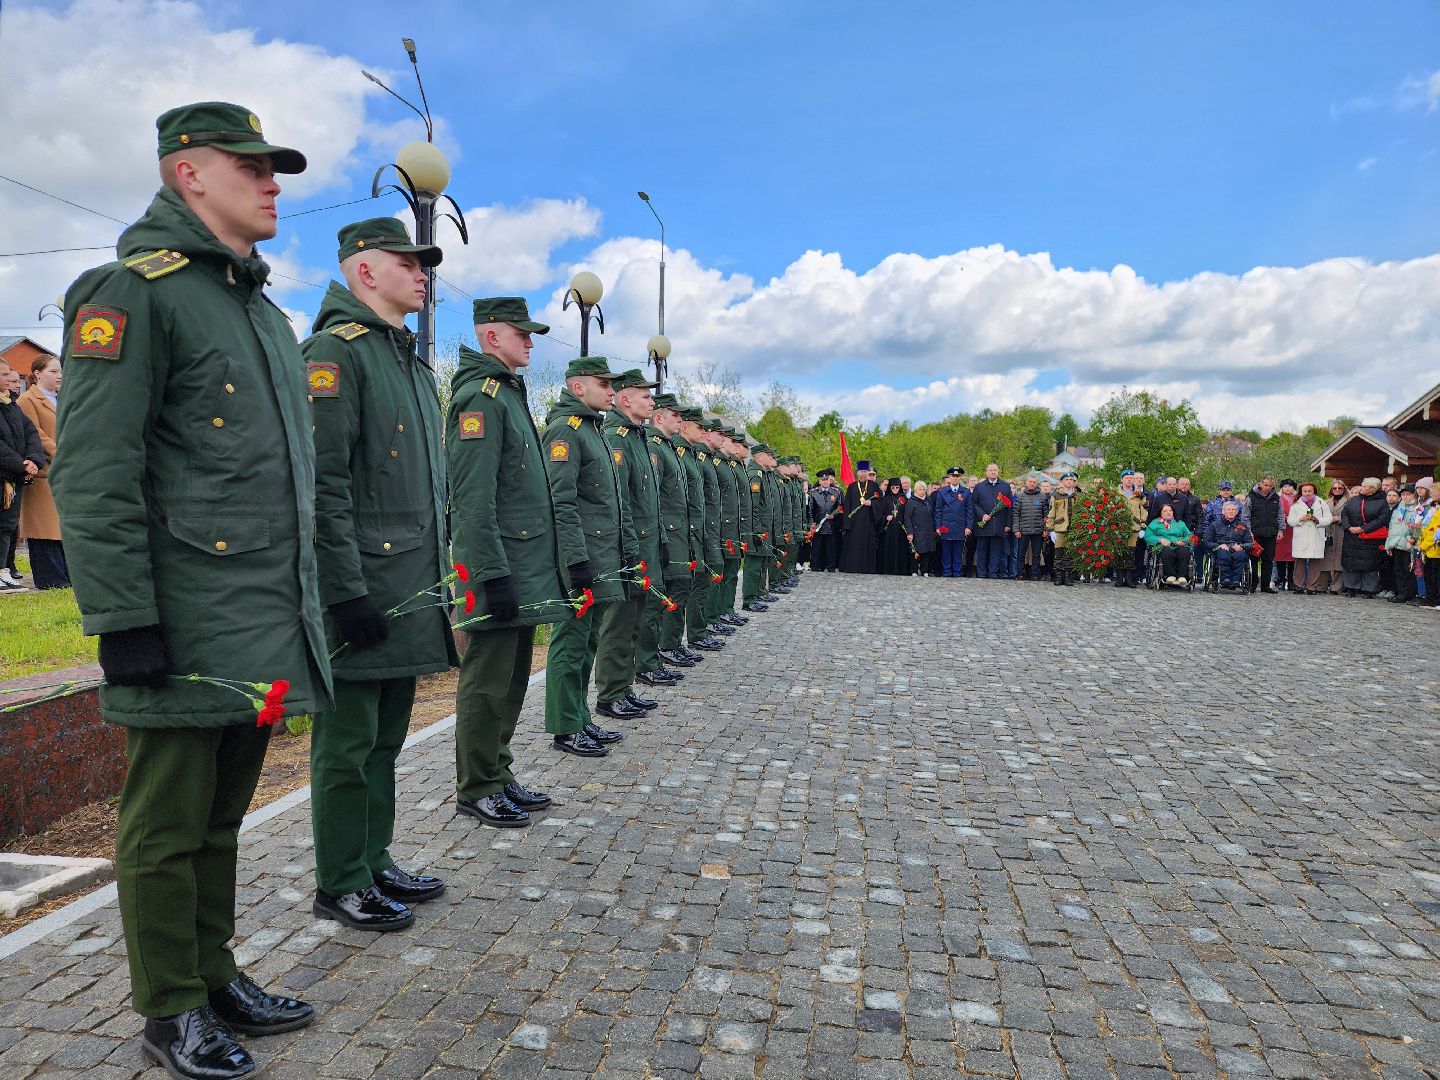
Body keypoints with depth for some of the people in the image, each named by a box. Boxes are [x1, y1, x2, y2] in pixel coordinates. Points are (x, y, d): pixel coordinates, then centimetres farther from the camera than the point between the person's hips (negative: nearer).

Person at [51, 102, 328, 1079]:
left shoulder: (268, 314, 19)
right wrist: (124, 623, -18)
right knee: (168, 828, 7)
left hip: (266, 630, 8)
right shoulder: (133, 291, -7)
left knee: (222, 817, 18)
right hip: (186, 628, -8)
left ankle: (217, 978, 33)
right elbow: (92, 474, -15)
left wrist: (308, 602, 19)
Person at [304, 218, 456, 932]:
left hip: (410, 590, 9)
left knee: (385, 737, 17)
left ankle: (374, 864, 30)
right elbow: (322, 482, -19)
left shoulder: (412, 363, 18)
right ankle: (340, 885, 18)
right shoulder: (335, 350, -10)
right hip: (361, 589, -9)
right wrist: (347, 592, -22)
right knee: (348, 742, 3)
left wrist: (436, 576, 18)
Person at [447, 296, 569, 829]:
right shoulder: (480, 395, -13)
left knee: (513, 678, 16)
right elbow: (474, 499, -21)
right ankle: (477, 789, 12)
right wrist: (492, 575, -24)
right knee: (488, 680, 0)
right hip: (498, 567, -10)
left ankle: (499, 774, 27)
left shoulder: (509, 393, 19)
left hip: (526, 570, 10)